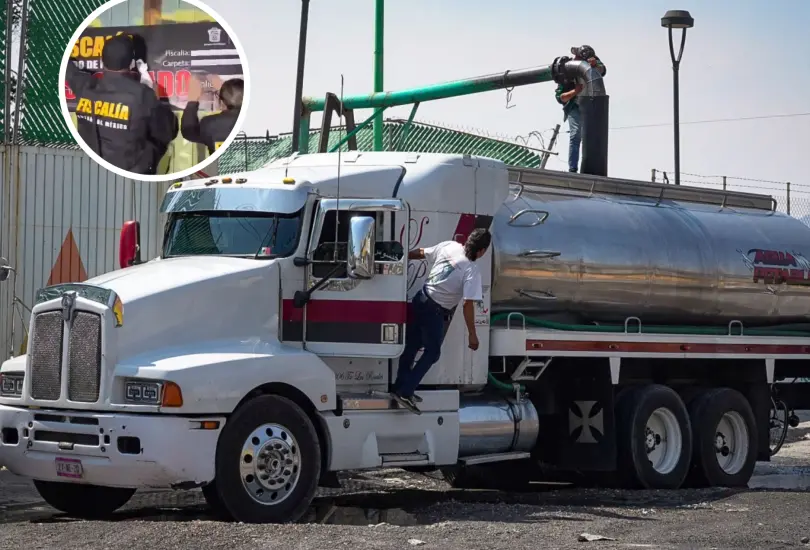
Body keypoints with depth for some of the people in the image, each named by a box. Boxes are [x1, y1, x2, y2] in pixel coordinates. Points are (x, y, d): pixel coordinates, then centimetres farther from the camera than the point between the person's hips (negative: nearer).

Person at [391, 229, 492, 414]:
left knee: (411, 346, 19)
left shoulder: (448, 246, -2)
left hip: (420, 300, 7)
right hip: (434, 312, -7)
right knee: (432, 353, 7)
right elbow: (468, 305, -22)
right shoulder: (472, 271, -20)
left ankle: (400, 388, 29)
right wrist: (472, 335, -16)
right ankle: (405, 393, 1)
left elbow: (419, 253, 11)